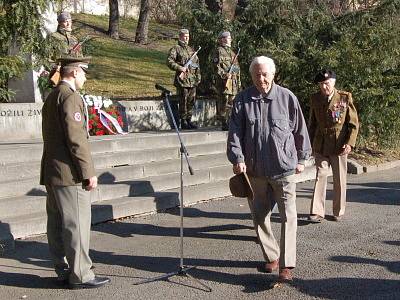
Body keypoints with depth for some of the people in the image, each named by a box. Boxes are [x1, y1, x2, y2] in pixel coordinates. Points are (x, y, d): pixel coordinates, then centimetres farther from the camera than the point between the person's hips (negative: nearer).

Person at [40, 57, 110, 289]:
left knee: (57, 224, 13)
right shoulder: (70, 97, -13)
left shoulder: (51, 96, 18)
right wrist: (89, 172, -17)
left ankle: (63, 270, 22)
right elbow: (76, 138, -19)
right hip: (69, 174, -10)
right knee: (77, 224, -4)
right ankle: (80, 275, 2)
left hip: (52, 173, 10)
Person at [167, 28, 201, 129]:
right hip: (182, 79, -6)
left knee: (191, 101, 8)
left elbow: (197, 63, 24)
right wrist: (180, 68, -22)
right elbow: (169, 62, -11)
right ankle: (183, 122, 2)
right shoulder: (175, 49, 0)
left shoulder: (191, 50, 20)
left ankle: (189, 120, 17)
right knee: (183, 101, -5)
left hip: (193, 80, 6)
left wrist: (198, 76, 14)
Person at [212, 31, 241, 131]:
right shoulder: (219, 51, -2)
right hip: (224, 81, -8)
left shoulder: (232, 52, 23)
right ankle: (224, 123, -8)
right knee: (224, 102, -10)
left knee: (232, 102, 9)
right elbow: (216, 65, -13)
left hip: (233, 81, 8)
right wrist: (224, 75, -22)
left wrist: (238, 81, 21)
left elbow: (237, 67, 26)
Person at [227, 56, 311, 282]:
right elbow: (235, 132, 0)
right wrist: (237, 158, -9)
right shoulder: (242, 100, 2)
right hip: (255, 169, 3)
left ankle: (286, 265, -2)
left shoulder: (287, 97, -1)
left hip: (284, 168, -2)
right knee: (260, 215, 12)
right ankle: (271, 257, 29)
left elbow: (300, 129, 7)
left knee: (288, 216, -6)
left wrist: (301, 158, 9)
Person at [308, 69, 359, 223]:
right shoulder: (315, 98, 3)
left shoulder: (345, 97, -4)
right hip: (320, 146, 1)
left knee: (339, 180, 8)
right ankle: (317, 212, 0)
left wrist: (350, 143, -12)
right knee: (320, 177, -3)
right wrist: (310, 143, 11)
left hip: (339, 146, -1)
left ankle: (338, 211, 21)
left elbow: (354, 123, -2)